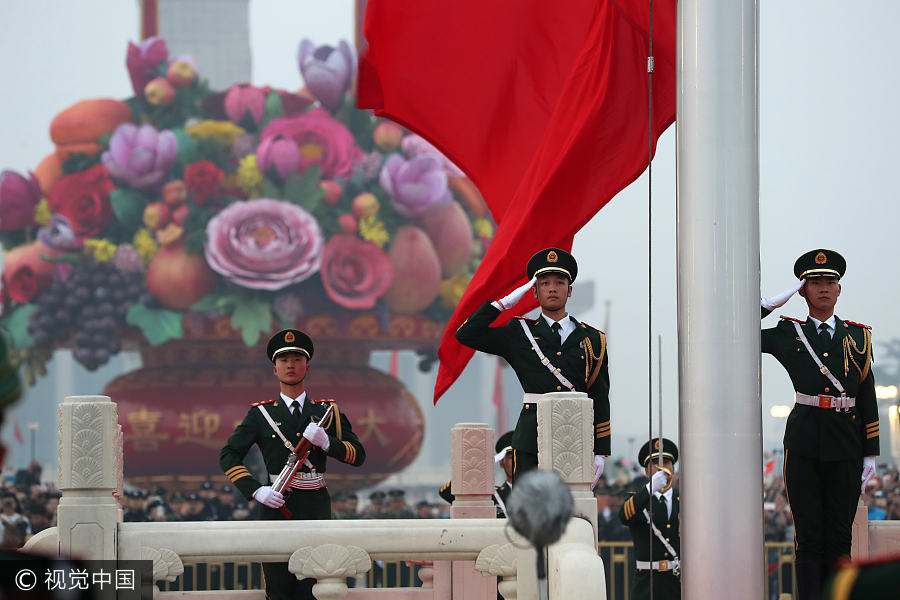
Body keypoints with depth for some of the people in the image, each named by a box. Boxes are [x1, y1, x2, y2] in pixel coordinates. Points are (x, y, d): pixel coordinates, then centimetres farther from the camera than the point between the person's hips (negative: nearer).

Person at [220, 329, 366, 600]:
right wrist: (255, 490, -9)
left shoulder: (327, 412, 12)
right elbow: (228, 455, 6)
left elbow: (358, 455, 8)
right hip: (276, 504, -1)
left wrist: (326, 442, -12)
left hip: (315, 506, 1)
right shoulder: (261, 414, 8)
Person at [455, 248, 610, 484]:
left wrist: (600, 453, 6)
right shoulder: (519, 334, 10)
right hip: (531, 440, -1)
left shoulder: (592, 340, 12)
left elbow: (600, 401, 11)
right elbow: (466, 334, 4)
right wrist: (504, 303, 2)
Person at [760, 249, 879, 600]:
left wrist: (870, 454, 7)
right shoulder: (788, 335, 7)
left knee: (840, 539, 3)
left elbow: (868, 399, 11)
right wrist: (770, 305, 1)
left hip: (846, 449, 2)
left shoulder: (857, 336, 11)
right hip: (804, 447, -2)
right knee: (809, 539, -1)